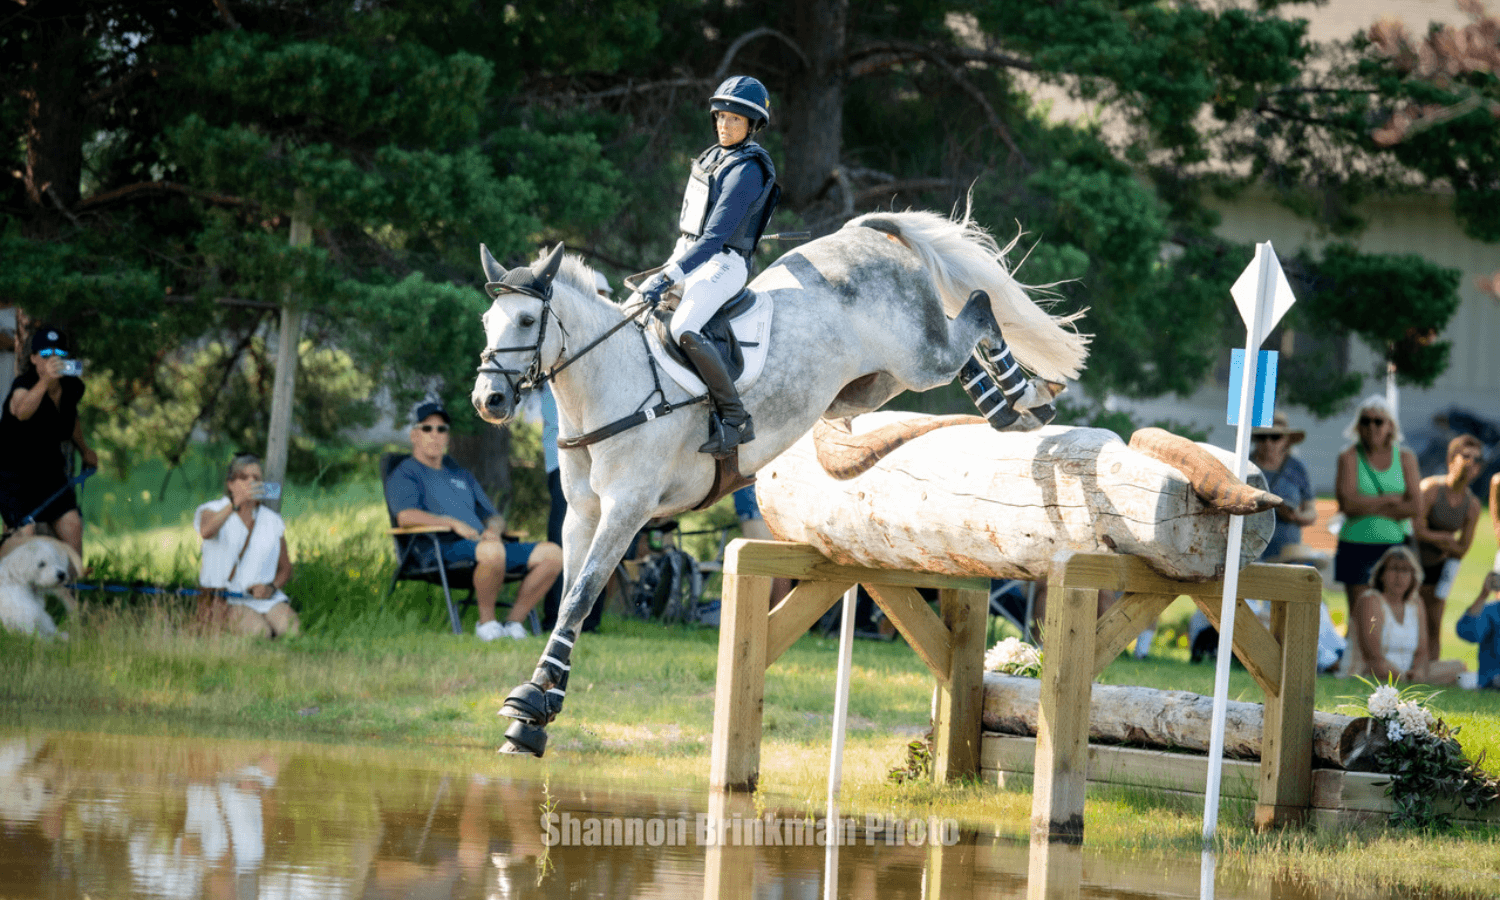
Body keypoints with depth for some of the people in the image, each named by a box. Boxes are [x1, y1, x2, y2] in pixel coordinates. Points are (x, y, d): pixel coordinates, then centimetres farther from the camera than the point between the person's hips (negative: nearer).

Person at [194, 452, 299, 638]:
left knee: (292, 629, -25)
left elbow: (285, 569, 20)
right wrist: (236, 504, -35)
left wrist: (272, 587, -4)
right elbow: (206, 531, -24)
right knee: (258, 630, -31)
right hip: (224, 599, -4)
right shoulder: (213, 510, 2)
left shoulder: (272, 521, 14)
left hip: (266, 598, 4)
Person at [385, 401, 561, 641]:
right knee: (492, 551, -41)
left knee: (552, 553, -13)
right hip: (442, 549, -7)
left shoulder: (461, 475, 34)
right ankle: (486, 621, -22)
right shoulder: (405, 474, 12)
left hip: (486, 544, 7)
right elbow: (406, 516, -9)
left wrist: (493, 528, 5)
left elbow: (495, 516, 30)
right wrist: (453, 522, -16)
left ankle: (514, 622, -10)